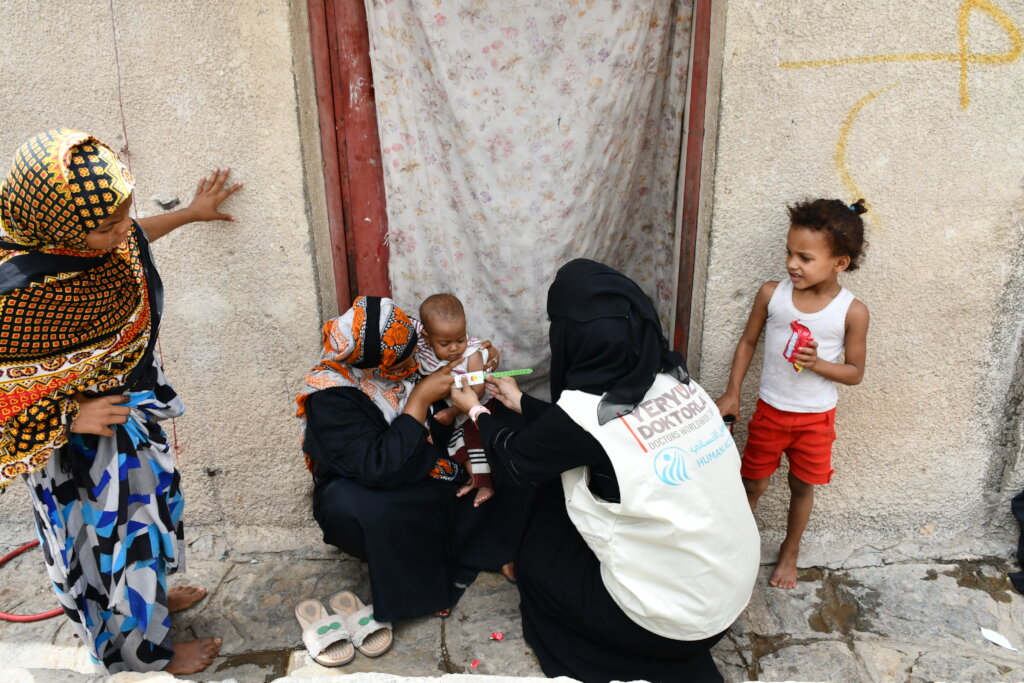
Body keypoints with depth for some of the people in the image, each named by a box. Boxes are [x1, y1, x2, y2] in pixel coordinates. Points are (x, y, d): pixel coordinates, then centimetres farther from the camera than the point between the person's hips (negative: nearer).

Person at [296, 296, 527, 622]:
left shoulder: (399, 351, -10)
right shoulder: (329, 400, -26)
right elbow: (380, 469, -37)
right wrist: (420, 399, -34)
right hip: (364, 487, -5)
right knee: (356, 508, -39)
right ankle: (421, 588, -13)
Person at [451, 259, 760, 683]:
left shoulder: (585, 410, -23)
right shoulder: (675, 382, -4)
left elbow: (516, 460, -2)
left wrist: (476, 411, 16)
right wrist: (521, 403, 23)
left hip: (676, 619, -6)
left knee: (534, 559, 17)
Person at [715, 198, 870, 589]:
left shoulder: (852, 312, -16)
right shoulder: (771, 294, -13)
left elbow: (855, 373, -7)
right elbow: (748, 342, 0)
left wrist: (817, 363, -26)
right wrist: (732, 393, -2)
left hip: (816, 418, 0)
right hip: (769, 410, 1)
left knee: (802, 487, 17)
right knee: (754, 484, 14)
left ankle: (790, 550, 41)